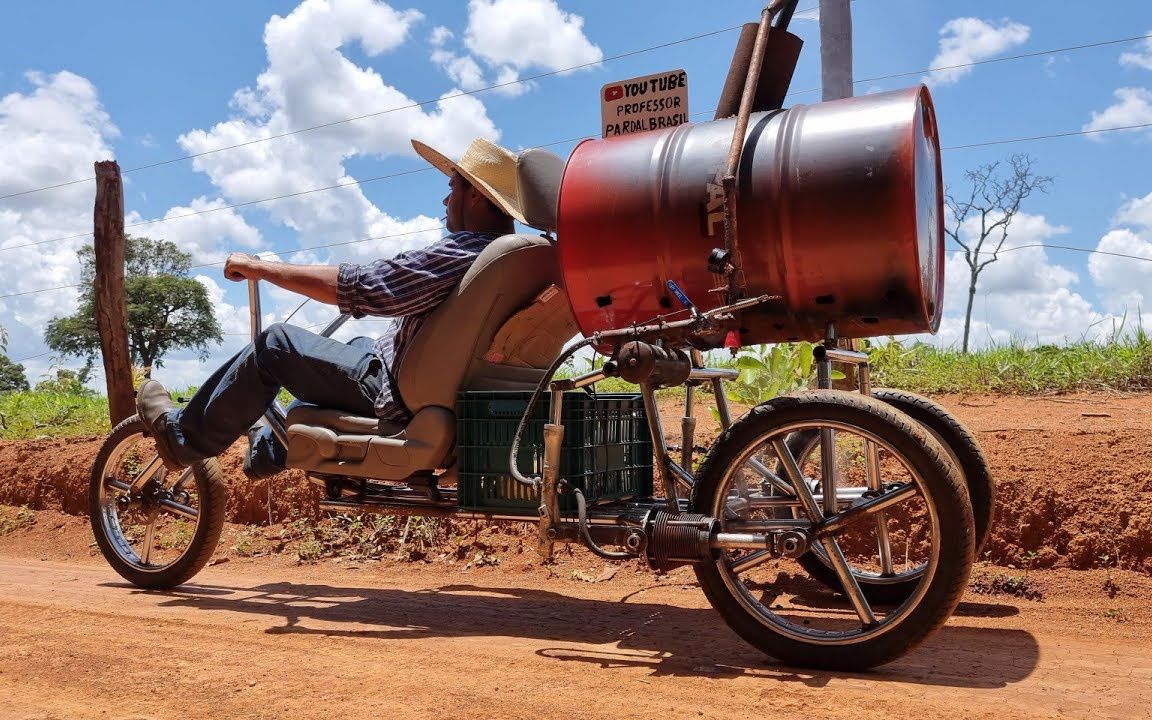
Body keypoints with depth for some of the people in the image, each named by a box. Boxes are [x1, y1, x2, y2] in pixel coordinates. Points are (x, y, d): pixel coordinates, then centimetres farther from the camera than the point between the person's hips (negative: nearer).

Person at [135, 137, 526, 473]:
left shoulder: (461, 252, -24)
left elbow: (358, 286, -24)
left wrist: (259, 268, -13)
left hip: (395, 398, -9)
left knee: (275, 344, 0)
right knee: (358, 346, 27)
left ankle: (183, 436, 17)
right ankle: (268, 447, 35)